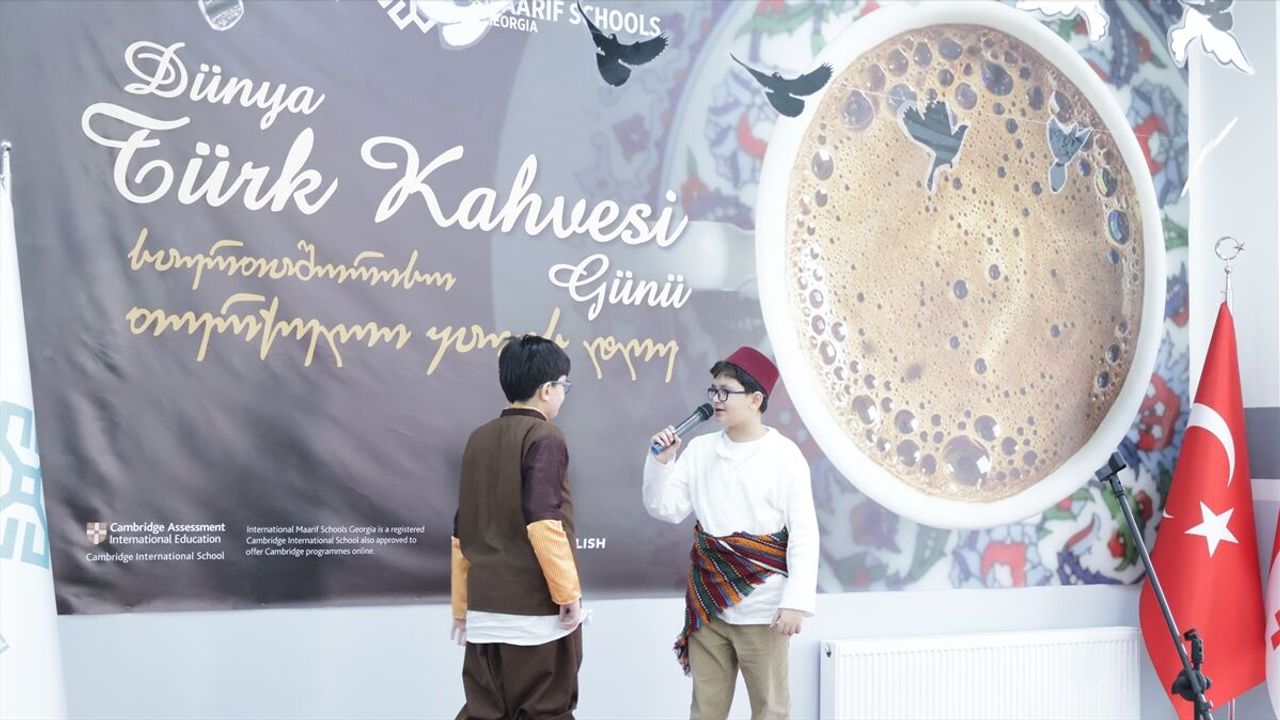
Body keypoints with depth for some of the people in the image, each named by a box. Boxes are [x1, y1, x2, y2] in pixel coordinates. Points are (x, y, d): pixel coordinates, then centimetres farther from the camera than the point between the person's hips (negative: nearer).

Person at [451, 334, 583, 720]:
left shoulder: (478, 438, 11)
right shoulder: (544, 438, -9)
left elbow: (462, 531, 14)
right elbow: (543, 522, -20)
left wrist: (462, 604, 20)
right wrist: (567, 590, -11)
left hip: (485, 608, 6)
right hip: (536, 607, -6)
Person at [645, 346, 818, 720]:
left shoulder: (783, 455, -8)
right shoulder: (700, 449, 5)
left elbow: (803, 533, -9)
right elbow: (664, 508, 6)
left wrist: (797, 601, -15)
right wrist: (660, 461, -9)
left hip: (762, 608, -4)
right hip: (708, 603, 5)